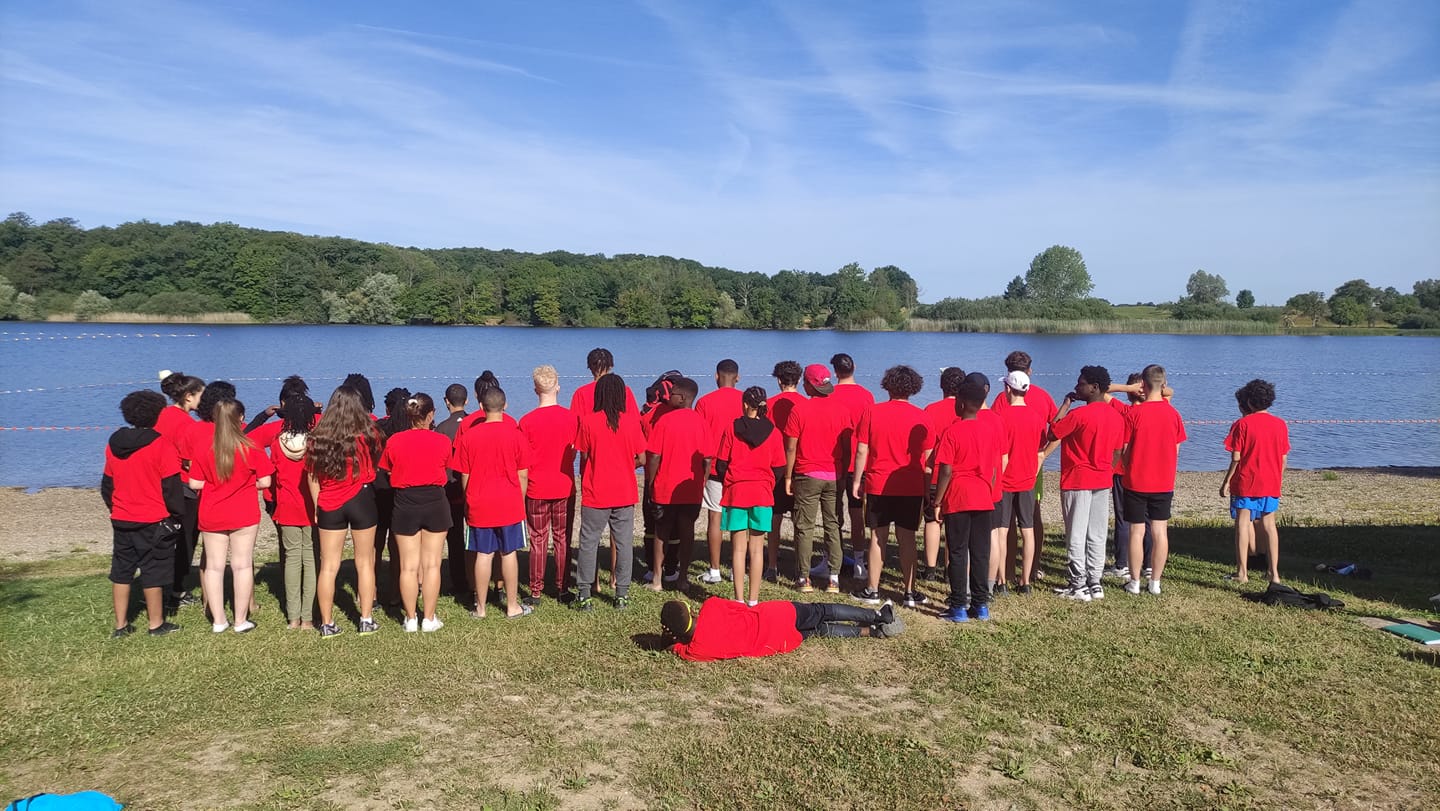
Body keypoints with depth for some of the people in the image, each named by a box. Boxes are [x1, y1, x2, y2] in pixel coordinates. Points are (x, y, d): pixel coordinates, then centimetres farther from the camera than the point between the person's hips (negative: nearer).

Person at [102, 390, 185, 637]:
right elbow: (171, 486, -13)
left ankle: (121, 624, 19)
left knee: (121, 571, 13)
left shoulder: (113, 445, 6)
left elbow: (107, 484, 13)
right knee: (153, 571, 3)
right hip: (153, 522, -5)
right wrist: (177, 515, -3)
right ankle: (156, 624, 11)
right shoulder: (161, 445, -13)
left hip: (121, 521, 6)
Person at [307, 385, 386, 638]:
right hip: (361, 500, -2)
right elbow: (379, 459, -5)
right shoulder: (367, 435, -8)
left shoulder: (318, 437, -2)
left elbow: (311, 476, 2)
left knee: (328, 566, 8)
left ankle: (327, 624, 12)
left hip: (329, 506, 2)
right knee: (364, 563, 9)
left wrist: (317, 506, 10)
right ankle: (366, 620, 13)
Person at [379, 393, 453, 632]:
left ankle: (411, 619, 14)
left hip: (405, 504, 1)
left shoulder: (394, 441, -5)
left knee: (408, 566, 8)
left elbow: (387, 473, 5)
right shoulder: (442, 441, -7)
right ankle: (429, 619, 10)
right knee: (431, 564, 6)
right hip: (435, 502, -1)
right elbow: (447, 472, 4)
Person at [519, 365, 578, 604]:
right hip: (564, 487, 2)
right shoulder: (572, 417, -5)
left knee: (538, 541, 5)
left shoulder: (527, 421, -11)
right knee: (563, 538, 11)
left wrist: (522, 488, 10)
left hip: (537, 489, -2)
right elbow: (574, 453, 5)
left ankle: (536, 592, 8)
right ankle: (561, 588, 17)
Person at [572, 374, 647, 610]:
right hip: (625, 493, 2)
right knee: (624, 543, 9)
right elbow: (641, 459, -2)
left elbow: (584, 456, -2)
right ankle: (622, 595, 13)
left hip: (595, 494, -1)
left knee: (588, 543, 6)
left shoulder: (588, 421, -8)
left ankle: (584, 596, 7)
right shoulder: (631, 420, -5)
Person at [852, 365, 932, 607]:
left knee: (878, 537, 6)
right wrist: (928, 487, 10)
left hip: (878, 485, 0)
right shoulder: (920, 417, -3)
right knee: (907, 538, 7)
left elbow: (861, 451, -3)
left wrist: (857, 481, 6)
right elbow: (928, 457, 0)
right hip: (911, 487, 1)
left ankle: (872, 591, 12)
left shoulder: (871, 412, -4)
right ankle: (910, 592, 11)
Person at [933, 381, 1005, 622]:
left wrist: (937, 502, -6)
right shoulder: (992, 428, 2)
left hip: (957, 500, -4)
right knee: (981, 553, 10)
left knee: (958, 553, 2)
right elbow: (996, 467, 7)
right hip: (983, 499, 4)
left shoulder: (952, 432, -12)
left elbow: (946, 471, -14)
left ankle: (959, 608, 3)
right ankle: (981, 605, 14)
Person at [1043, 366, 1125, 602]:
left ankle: (1079, 586, 3)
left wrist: (1066, 404, -5)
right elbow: (1116, 454, 11)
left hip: (1077, 481, -7)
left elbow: (1052, 434, -9)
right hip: (1103, 482, 7)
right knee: (1097, 535, 10)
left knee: (1076, 536, 0)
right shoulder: (1116, 417, 6)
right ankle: (1094, 583, 14)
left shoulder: (1078, 414, -17)